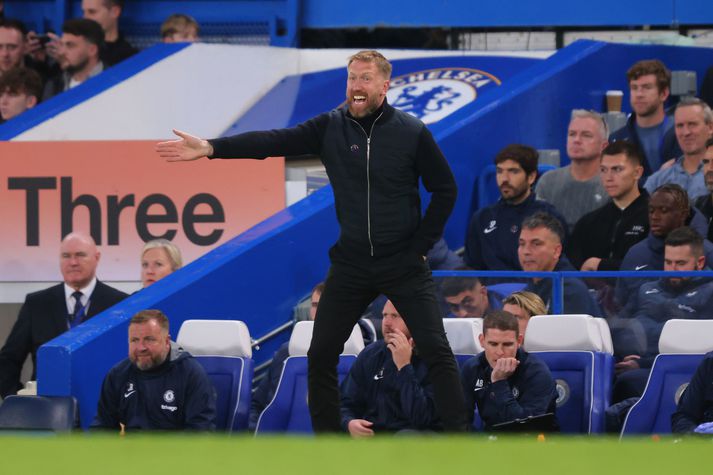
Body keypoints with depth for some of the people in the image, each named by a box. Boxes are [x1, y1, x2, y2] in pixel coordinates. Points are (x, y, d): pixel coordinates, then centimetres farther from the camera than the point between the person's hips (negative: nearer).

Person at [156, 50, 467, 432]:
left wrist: (421, 243, -4)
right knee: (321, 354, 4)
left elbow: (445, 189, 2)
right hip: (350, 266, 3)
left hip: (404, 265, -3)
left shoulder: (412, 133, -7)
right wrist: (212, 148, -26)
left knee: (436, 351, -7)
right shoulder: (330, 128, -2)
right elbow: (274, 142, -14)